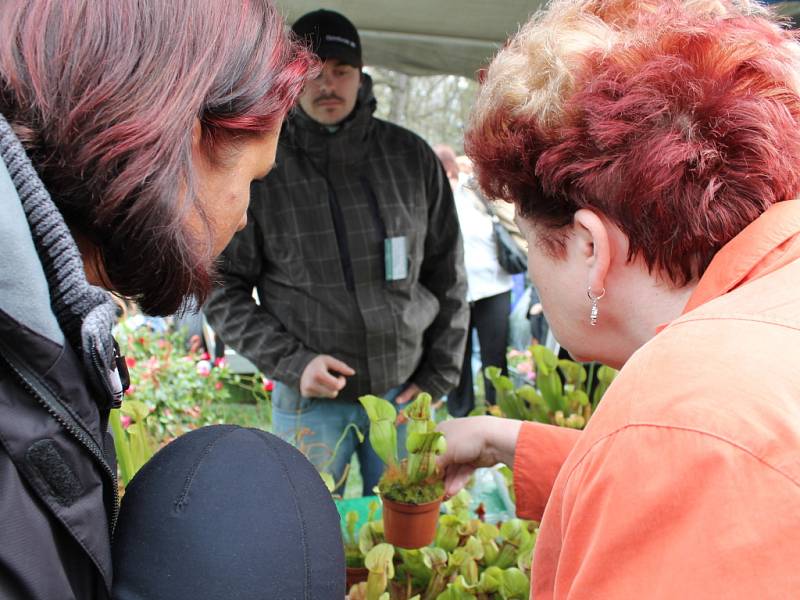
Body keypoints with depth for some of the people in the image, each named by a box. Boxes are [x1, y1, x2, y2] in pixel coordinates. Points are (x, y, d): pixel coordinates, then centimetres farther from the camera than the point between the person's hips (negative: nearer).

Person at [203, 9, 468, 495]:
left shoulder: (411, 157, -1)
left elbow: (447, 274, 6)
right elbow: (223, 290, -3)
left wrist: (439, 373, 3)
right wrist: (291, 362, -14)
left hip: (402, 390, 2)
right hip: (310, 397, -2)